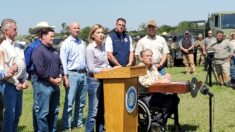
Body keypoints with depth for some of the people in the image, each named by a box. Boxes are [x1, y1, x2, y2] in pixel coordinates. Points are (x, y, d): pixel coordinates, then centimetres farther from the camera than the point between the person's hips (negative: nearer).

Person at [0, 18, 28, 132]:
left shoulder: (17, 46, 13)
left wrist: (24, 81, 5)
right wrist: (16, 83, -10)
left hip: (19, 84, 7)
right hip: (10, 84, -7)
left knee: (17, 113, 13)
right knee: (10, 115, -4)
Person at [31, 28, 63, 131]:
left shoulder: (54, 51, 15)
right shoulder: (38, 51, -12)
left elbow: (60, 65, 20)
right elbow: (40, 69, -20)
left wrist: (60, 77, 2)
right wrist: (52, 79, -15)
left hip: (55, 85, 8)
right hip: (44, 85, -8)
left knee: (54, 111, 15)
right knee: (44, 112, -4)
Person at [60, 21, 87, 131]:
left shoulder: (82, 43, 15)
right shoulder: (66, 43, -4)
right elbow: (63, 61, -9)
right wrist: (65, 77, -14)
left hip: (83, 74, 6)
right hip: (72, 74, -6)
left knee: (81, 102, 12)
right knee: (69, 102, -7)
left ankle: (78, 122, 22)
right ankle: (66, 125, 0)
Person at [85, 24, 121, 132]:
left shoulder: (103, 46, 11)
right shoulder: (90, 48, -11)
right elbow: (91, 69, -15)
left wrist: (111, 68, -4)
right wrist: (108, 70, -16)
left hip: (104, 80, 7)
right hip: (94, 81, -7)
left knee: (102, 110, 13)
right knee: (93, 111, -4)